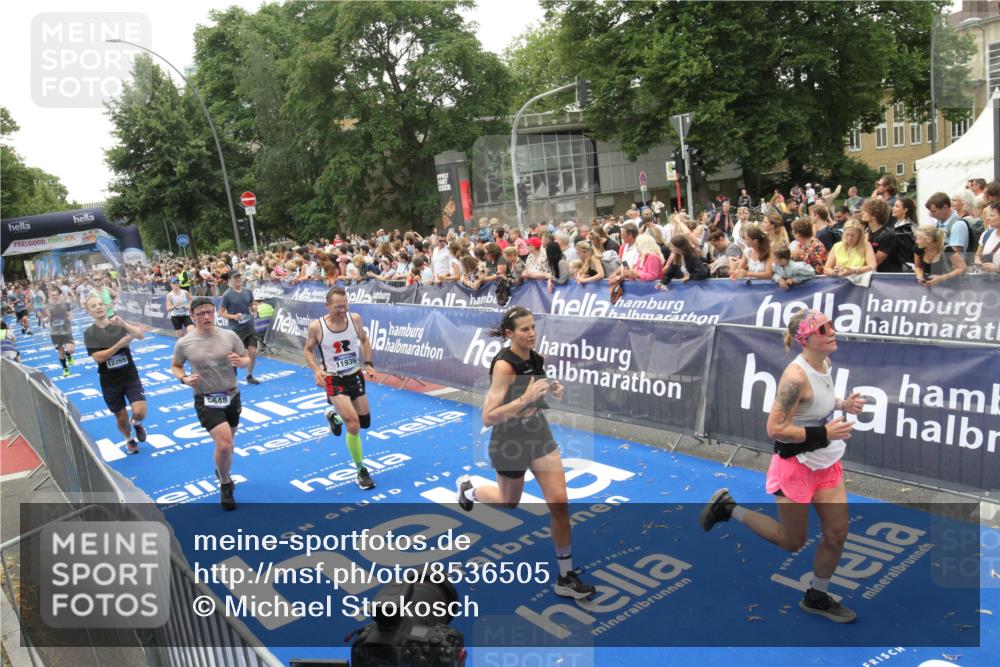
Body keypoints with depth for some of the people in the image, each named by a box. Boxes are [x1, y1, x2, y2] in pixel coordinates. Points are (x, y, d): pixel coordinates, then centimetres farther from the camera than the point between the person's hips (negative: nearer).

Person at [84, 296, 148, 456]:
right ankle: (129, 440, 41)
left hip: (131, 376, 0)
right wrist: (120, 344, -23)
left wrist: (123, 324, -33)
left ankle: (136, 423, 22)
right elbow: (98, 358, -16)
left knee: (140, 412, -15)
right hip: (109, 382, 0)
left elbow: (141, 335, -18)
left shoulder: (119, 324, -3)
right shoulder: (89, 333, -6)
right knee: (121, 416, 11)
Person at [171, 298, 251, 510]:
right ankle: (225, 485, 9)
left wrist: (240, 362, -20)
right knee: (224, 445, -18)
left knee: (227, 444, 19)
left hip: (231, 397, 3)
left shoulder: (230, 336, -6)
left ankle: (222, 472, 51)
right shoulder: (184, 343, -8)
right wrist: (184, 379, -14)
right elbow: (175, 366, 8)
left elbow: (247, 359, 4)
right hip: (206, 401, -3)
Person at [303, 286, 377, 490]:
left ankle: (334, 416, 47)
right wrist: (316, 370, -16)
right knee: (354, 425, -17)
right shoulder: (316, 326, -16)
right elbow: (308, 350, 1)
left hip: (355, 376, 5)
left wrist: (368, 363, -1)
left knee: (365, 422, 16)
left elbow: (364, 340, 10)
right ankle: (361, 471, 2)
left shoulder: (355, 318, -8)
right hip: (334, 380, -4)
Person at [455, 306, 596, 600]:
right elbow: (488, 418, -28)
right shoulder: (504, 365, -25)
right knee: (508, 504, 18)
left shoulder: (535, 358, -4)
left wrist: (552, 390, -4)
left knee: (559, 502, -2)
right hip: (510, 441, -6)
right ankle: (468, 489, 51)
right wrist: (524, 399, -38)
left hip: (539, 434, 6)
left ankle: (566, 577, 10)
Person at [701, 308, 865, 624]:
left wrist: (841, 405, 1)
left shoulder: (824, 363, -1)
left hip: (826, 463, 8)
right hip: (796, 465, -8)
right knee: (792, 542, 9)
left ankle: (817, 597, 33)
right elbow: (775, 429, -27)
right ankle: (728, 508, 25)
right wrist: (824, 434, -26)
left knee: (837, 535, 11)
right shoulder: (796, 376, -28)